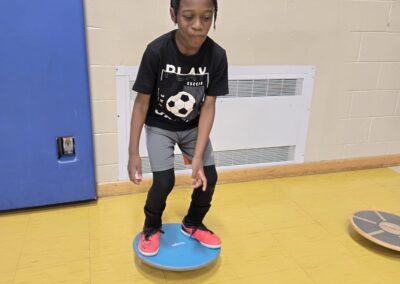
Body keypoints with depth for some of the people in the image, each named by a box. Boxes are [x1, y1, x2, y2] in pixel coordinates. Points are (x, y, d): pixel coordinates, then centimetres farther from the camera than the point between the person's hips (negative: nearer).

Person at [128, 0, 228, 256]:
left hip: (194, 127, 3)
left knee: (209, 177, -2)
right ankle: (152, 228, 18)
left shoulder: (217, 55, -21)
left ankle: (192, 224, 26)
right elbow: (141, 103, -19)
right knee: (164, 181, -12)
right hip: (160, 126, -2)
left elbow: (208, 106, -18)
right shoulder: (157, 51, -27)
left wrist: (198, 156, -24)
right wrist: (133, 153, -18)